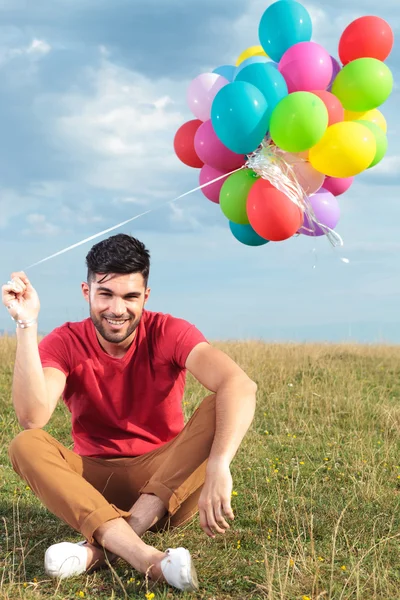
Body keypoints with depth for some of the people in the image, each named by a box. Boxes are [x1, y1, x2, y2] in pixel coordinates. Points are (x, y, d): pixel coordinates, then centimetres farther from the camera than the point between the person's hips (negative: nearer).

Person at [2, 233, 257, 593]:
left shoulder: (168, 333, -12)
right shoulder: (65, 343, -8)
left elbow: (241, 386, -31)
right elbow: (32, 418, -27)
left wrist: (218, 467, -47)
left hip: (166, 480, -1)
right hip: (97, 483, 1)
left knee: (217, 408, -26)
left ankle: (101, 546, -34)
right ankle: (147, 558, -43)